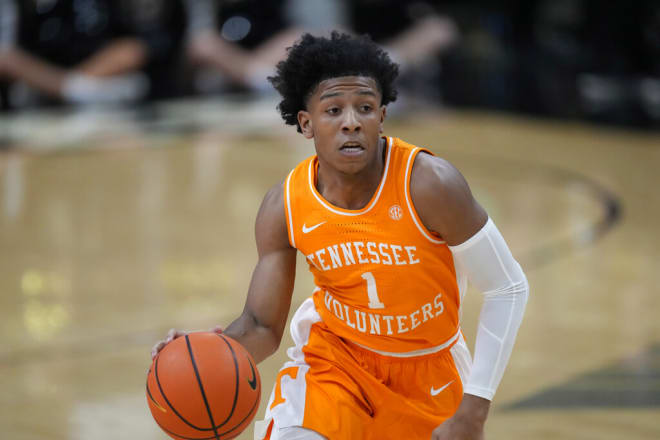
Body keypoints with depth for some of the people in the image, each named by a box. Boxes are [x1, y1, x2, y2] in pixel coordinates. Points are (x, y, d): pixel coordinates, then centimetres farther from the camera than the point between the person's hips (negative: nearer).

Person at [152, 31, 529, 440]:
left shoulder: (429, 183, -26)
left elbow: (508, 288, -17)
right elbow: (262, 326, -9)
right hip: (335, 352, 1)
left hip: (429, 366, 0)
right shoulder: (284, 207, -17)